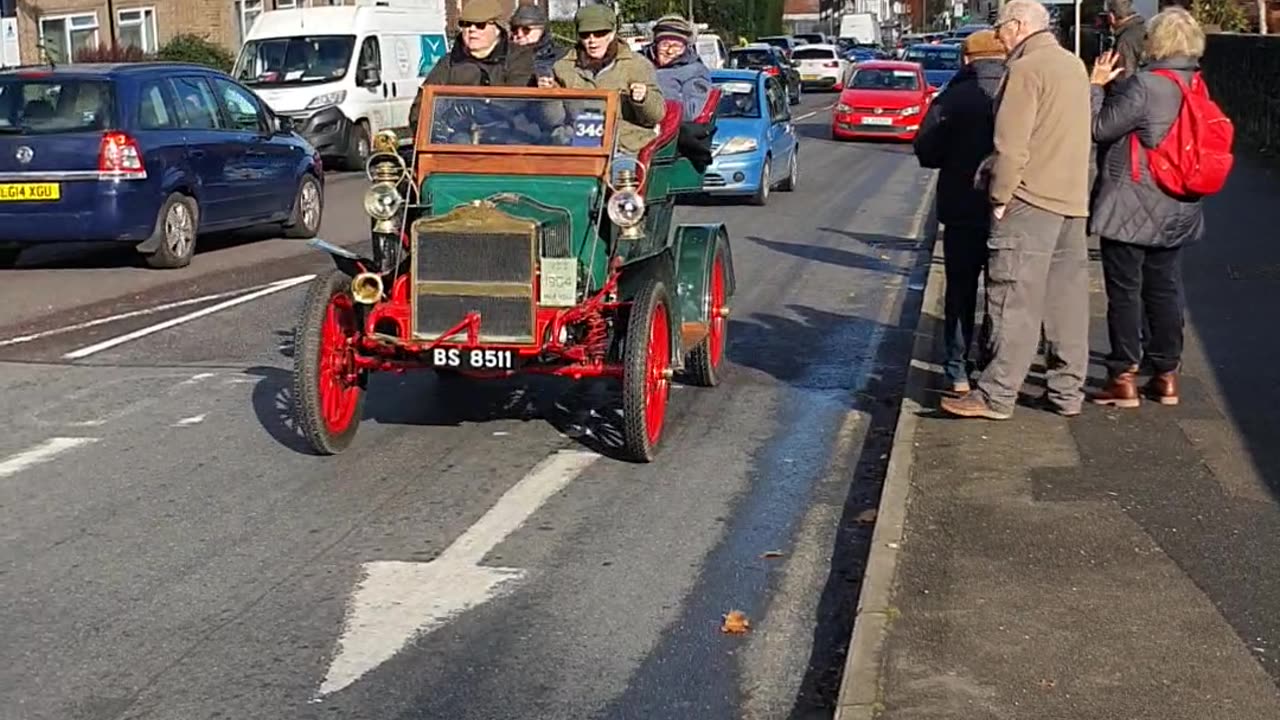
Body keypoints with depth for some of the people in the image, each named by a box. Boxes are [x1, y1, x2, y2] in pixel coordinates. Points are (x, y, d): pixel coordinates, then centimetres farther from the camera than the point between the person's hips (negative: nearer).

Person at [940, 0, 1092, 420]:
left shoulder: (1026, 69, -11)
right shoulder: (1074, 66, 17)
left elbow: (1011, 145, -17)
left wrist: (999, 196, -10)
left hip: (1031, 200, -9)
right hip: (1073, 200, 9)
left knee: (1014, 300, -7)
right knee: (1067, 298, 11)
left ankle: (996, 396, -7)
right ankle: (1068, 392, 15)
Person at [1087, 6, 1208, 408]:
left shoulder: (1144, 85, -19)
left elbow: (1101, 128, -17)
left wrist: (1097, 86, -4)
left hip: (1131, 207, -7)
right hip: (1175, 211, 7)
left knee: (1124, 291, 1)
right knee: (1165, 289, 14)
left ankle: (1124, 379, 3)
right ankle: (1167, 375, 20)